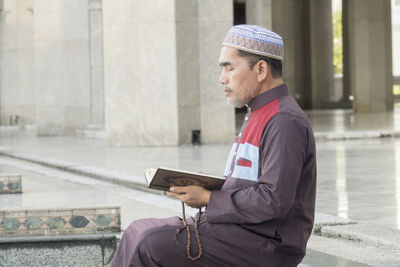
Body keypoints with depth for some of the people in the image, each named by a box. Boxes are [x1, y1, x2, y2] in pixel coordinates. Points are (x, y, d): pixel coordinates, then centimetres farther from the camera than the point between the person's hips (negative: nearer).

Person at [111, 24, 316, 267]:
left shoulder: (286, 122, -16)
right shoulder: (259, 116, 18)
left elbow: (274, 201, -24)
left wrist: (209, 199, -16)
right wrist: (206, 185, 3)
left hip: (267, 245, -10)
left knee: (153, 245, -20)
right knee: (139, 231, 5)